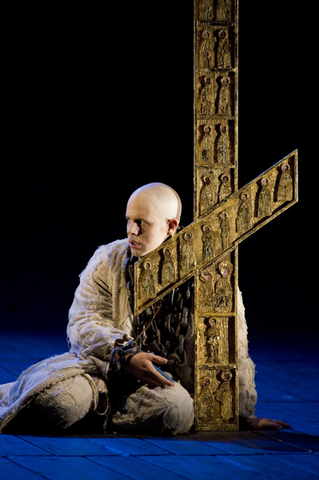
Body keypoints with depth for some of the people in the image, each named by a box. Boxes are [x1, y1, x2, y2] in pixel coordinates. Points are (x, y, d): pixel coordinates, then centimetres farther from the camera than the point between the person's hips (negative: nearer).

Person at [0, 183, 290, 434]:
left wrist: (246, 414, 9)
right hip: (103, 363, 0)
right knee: (59, 401, -34)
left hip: (163, 376, 0)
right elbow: (83, 323, -2)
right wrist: (127, 356, -21)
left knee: (178, 409, -37)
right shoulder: (107, 261, 7)